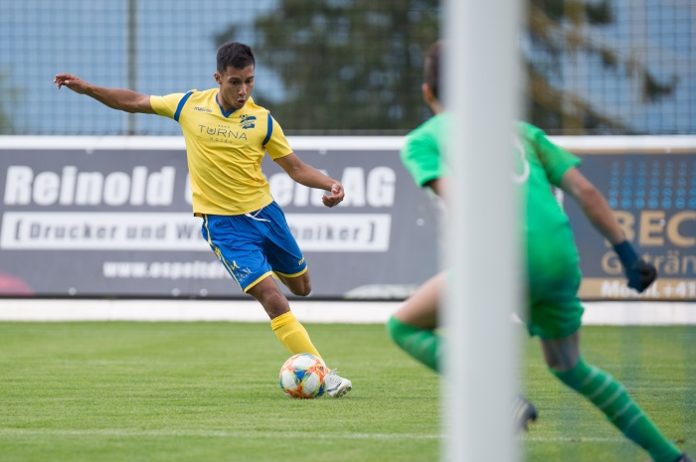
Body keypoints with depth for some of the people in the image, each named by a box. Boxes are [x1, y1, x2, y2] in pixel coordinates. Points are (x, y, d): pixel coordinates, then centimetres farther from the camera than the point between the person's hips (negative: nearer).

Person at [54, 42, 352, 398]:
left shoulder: (262, 120, -5)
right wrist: (87, 89, 1)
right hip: (224, 224, -3)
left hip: (264, 212, 3)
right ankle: (322, 375, -14)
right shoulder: (190, 105, -5)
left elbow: (296, 168, 0)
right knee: (272, 299, -16)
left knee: (301, 287, 16)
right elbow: (135, 102, 8)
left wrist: (330, 184, -18)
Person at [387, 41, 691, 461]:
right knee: (569, 367, 27)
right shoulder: (520, 130, 28)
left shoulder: (423, 139, 16)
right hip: (562, 256, 5)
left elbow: (452, 192, -6)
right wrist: (628, 253, 15)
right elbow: (585, 190, 17)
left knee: (405, 327, 12)